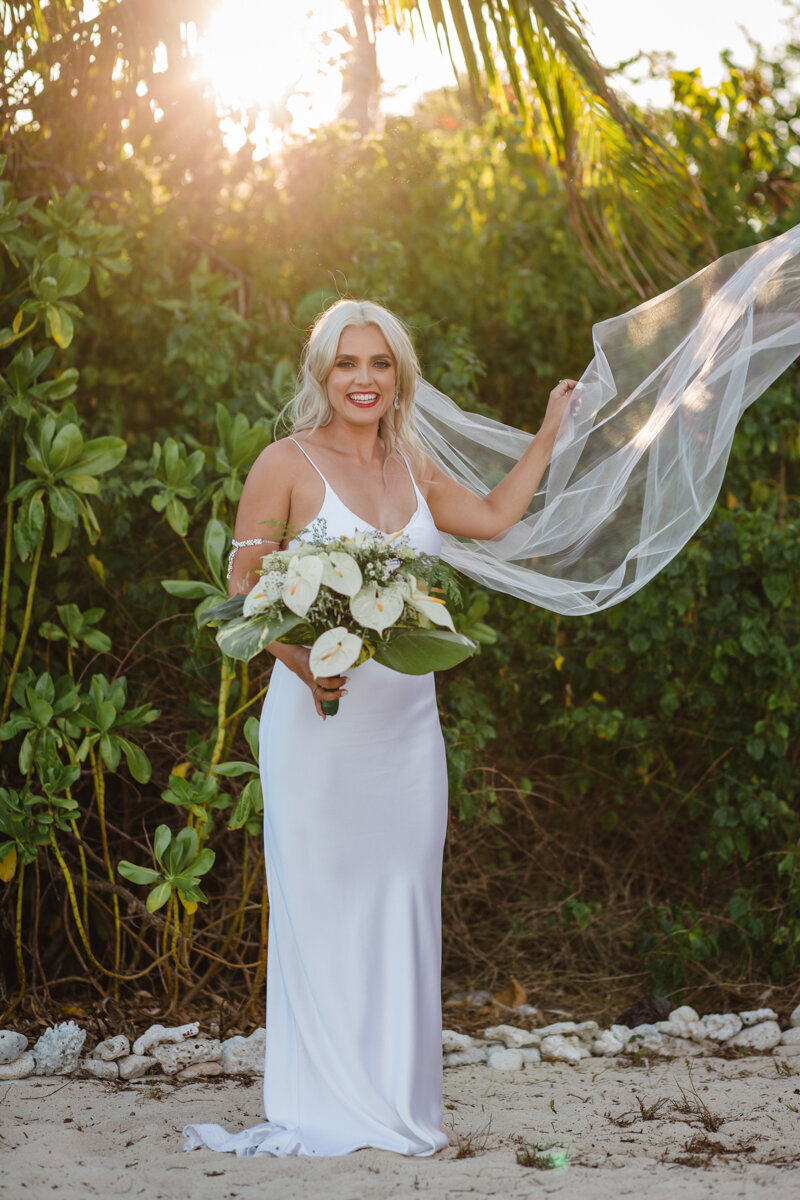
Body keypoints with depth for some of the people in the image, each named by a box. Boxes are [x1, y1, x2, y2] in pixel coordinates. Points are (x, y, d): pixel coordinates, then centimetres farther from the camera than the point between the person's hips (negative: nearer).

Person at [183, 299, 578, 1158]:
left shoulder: (413, 467, 13)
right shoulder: (288, 464, -3)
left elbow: (494, 517, 29)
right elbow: (243, 590, -5)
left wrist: (551, 432, 30)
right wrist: (300, 662, -19)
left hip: (405, 717, 5)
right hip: (319, 714, -5)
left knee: (402, 902, 6)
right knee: (320, 902, -3)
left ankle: (397, 1104, 14)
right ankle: (323, 1110, 5)